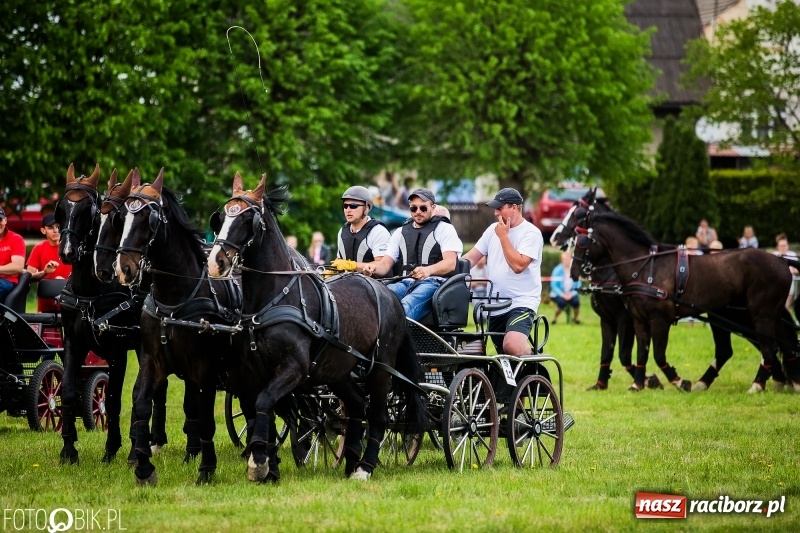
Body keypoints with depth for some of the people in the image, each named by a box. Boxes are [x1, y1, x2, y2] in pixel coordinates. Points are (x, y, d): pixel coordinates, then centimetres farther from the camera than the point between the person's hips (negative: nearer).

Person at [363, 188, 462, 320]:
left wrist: (428, 270, -27)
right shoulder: (401, 232, 26)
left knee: (407, 304, -38)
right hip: (406, 282, 5)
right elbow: (385, 264, 19)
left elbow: (450, 263, -5)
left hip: (433, 282, -5)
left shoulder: (444, 229, 11)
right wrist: (374, 267, -7)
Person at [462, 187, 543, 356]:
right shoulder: (493, 229, 12)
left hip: (521, 303, -7)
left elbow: (518, 265, -20)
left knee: (513, 346, -29)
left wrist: (503, 236, -14)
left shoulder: (531, 233, -9)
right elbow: (471, 257, 12)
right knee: (503, 354, 7)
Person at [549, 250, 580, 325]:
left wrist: (572, 293, -12)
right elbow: (553, 285, -8)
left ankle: (575, 318, 3)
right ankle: (555, 318, -1)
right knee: (562, 302, -32)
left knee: (576, 301, -27)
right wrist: (562, 294, -18)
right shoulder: (558, 270, -9)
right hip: (559, 294, -2)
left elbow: (578, 283, 3)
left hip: (571, 293, 2)